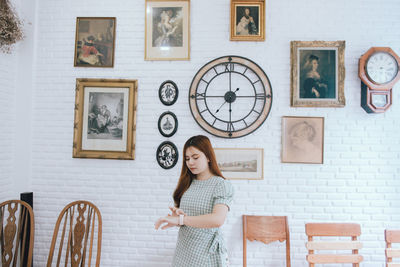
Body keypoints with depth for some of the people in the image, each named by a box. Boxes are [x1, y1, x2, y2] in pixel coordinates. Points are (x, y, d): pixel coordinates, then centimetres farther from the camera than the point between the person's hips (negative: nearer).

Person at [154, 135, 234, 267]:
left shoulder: (222, 185, -12)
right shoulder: (186, 184, 6)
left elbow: (218, 219, -26)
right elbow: (177, 216, 11)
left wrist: (180, 219, -26)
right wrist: (176, 214, -12)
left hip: (206, 254, -5)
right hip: (183, 251, 5)